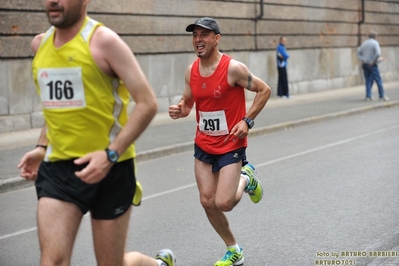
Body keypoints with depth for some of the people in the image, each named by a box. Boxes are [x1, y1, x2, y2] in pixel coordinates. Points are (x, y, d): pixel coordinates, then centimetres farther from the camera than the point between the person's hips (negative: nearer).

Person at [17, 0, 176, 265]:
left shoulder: (103, 41, -12)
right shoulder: (40, 44, 7)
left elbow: (147, 103, -15)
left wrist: (110, 154, -22)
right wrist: (42, 147, 10)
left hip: (109, 167, -5)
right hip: (57, 167, 5)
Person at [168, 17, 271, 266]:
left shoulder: (233, 68, -18)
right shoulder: (191, 71, -1)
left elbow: (264, 90, -8)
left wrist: (247, 120, -15)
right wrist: (179, 110, -11)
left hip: (231, 145, -5)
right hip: (203, 145, 6)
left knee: (224, 203, -12)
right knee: (208, 202, 5)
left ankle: (246, 179, 21)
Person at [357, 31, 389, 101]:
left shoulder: (364, 43, 11)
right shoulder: (375, 43, -8)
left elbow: (358, 53, 10)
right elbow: (378, 53, -21)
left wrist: (362, 60, 2)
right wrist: (373, 61, -12)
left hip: (364, 64, 6)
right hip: (372, 65, -6)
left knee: (368, 80, 10)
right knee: (378, 80, 2)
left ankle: (368, 96, 4)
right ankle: (382, 96, 4)